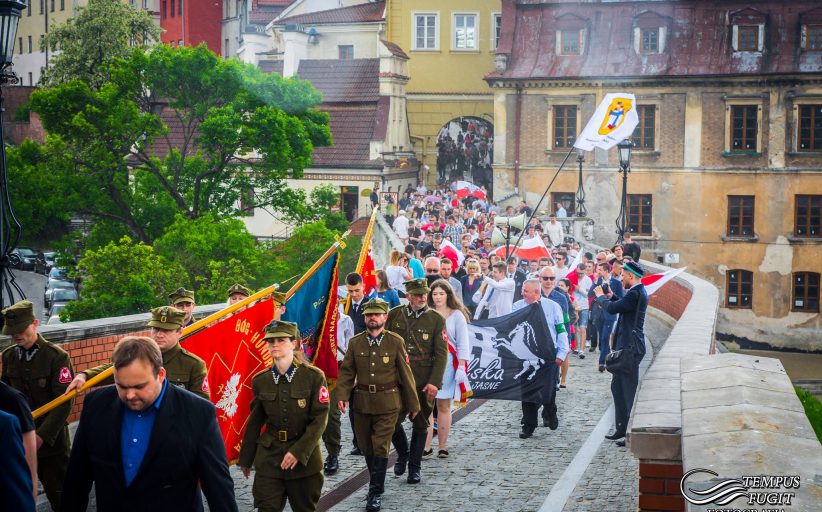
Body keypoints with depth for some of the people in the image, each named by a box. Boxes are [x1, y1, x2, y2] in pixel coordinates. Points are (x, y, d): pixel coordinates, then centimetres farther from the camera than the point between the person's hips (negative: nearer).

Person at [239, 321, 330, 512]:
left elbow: (320, 419, -12)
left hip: (305, 458, -2)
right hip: (268, 457, 2)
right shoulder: (260, 380, 3)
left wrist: (298, 452, -20)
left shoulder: (314, 376, -7)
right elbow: (255, 422, 10)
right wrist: (245, 458, 13)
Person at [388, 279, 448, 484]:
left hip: (423, 381, -1)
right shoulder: (394, 315, 3)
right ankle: (402, 454, 28)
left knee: (420, 424, 6)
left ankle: (415, 466, 19)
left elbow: (441, 353, -4)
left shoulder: (436, 319, -2)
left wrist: (434, 382, -11)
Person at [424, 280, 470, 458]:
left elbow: (462, 343, 2)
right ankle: (426, 446, -4)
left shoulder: (457, 315, 4)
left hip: (447, 363, -1)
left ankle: (442, 446, 9)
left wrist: (461, 366, -6)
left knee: (444, 406, 2)